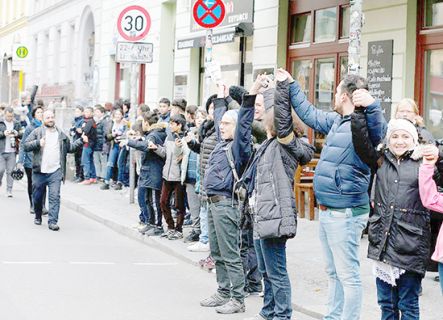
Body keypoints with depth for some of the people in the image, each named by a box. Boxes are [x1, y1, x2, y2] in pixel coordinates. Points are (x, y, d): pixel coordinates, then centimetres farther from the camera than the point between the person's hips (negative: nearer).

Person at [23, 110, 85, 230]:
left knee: (55, 196, -10)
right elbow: (26, 146, -3)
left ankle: (52, 222, -10)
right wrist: (38, 143, -19)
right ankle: (38, 216, 33)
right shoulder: (37, 132, 4)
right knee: (37, 196, 10)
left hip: (55, 171, 1)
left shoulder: (61, 134, 14)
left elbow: (70, 148, 23)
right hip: (39, 171, -1)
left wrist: (81, 141, 11)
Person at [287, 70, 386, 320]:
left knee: (348, 276, -6)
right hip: (328, 211, 10)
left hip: (345, 213, -10)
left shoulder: (363, 124, -17)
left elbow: (378, 131, -39)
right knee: (335, 273, 20)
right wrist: (292, 85, 33)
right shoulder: (336, 121, 12)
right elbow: (309, 114, 28)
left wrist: (371, 106, -56)